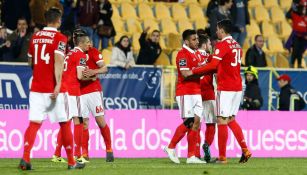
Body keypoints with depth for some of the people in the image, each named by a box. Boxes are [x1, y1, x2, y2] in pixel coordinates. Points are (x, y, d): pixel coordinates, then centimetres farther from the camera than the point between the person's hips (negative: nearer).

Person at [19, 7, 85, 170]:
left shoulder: (35, 37, 11)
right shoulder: (59, 38, -7)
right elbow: (58, 62, -19)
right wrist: (58, 85, -25)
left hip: (36, 88, 4)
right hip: (53, 88, -4)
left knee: (34, 123, -1)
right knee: (65, 124, 8)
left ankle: (25, 157, -20)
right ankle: (71, 162, 14)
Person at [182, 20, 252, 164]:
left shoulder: (222, 45, -12)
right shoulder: (236, 45, 14)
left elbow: (213, 65, -21)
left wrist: (192, 72, -17)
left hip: (225, 88, -8)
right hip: (237, 87, 8)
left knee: (222, 121, -4)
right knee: (231, 120, 15)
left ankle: (222, 157, -4)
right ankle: (245, 150, 8)